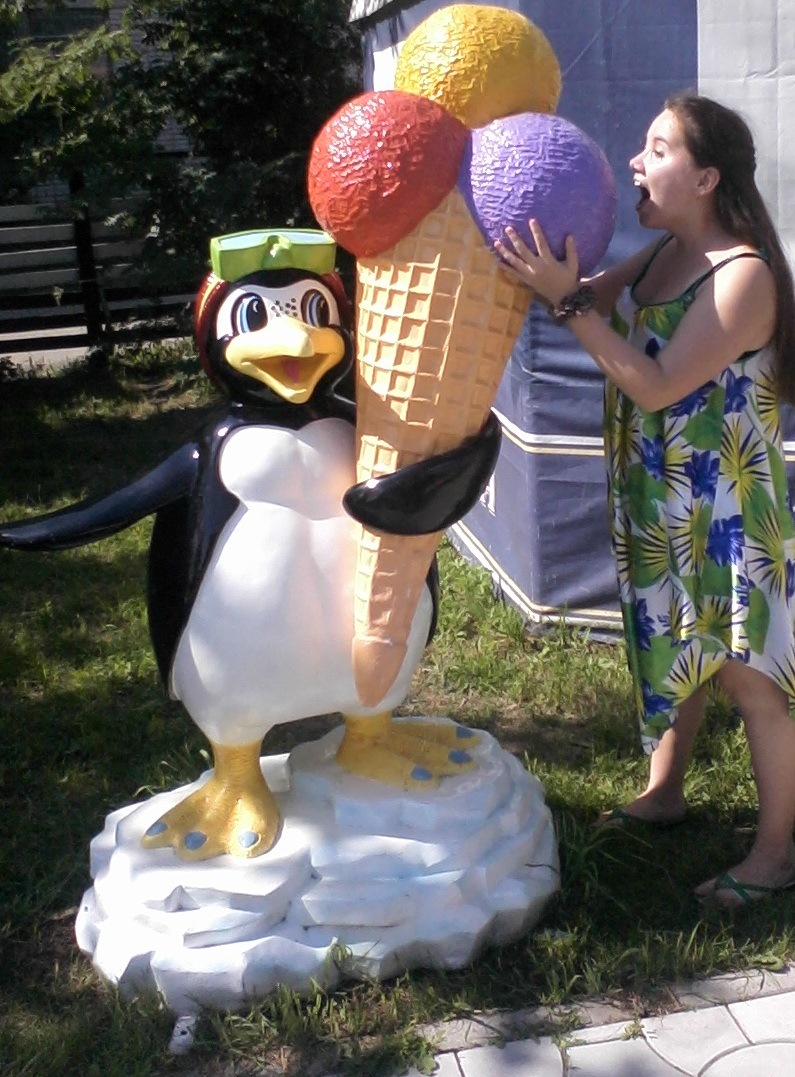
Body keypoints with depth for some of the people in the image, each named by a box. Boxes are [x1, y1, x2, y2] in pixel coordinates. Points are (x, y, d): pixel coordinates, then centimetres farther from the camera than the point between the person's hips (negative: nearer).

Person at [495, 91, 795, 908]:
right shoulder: (661, 255, 4)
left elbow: (658, 384, -25)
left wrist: (566, 300, -29)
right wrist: (544, 276, -10)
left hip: (726, 513, -8)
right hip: (657, 503, 8)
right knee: (673, 651, 22)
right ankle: (662, 794, 41)